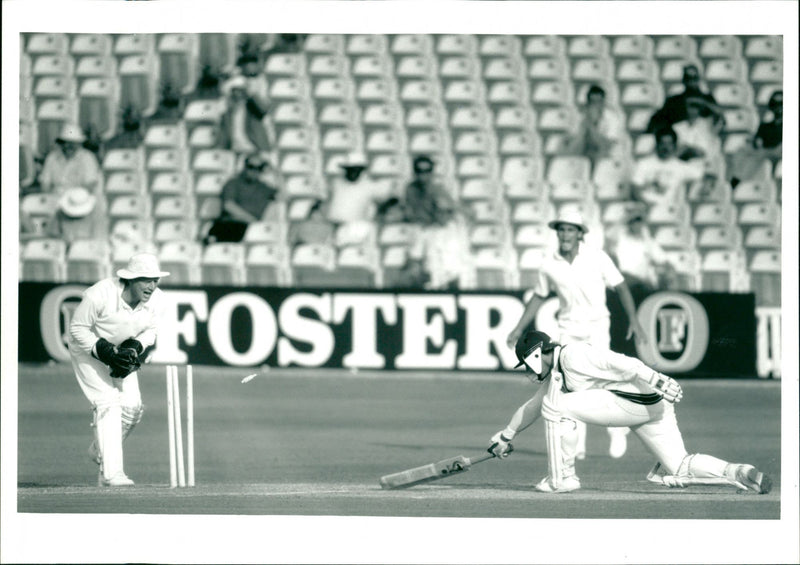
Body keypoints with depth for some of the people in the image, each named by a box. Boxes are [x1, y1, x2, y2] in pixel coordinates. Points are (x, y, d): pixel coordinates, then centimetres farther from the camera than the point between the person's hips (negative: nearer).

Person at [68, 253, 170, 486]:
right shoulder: (99, 295, -33)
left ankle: (100, 450, 23)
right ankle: (112, 471, -19)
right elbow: (78, 328, -20)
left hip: (123, 351, 5)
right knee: (108, 402, -19)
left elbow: (150, 331, 0)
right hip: (88, 349, -5)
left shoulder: (157, 302, -18)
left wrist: (134, 349, -21)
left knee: (132, 406, -5)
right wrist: (107, 353, -29)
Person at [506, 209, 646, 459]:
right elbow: (539, 296, 13)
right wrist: (520, 328, 11)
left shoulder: (597, 257, -10)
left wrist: (634, 321, -10)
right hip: (568, 328, 3)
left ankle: (618, 431, 8)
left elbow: (621, 287, -2)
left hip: (596, 326, -3)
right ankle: (576, 445, 3)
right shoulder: (549, 262, -1)